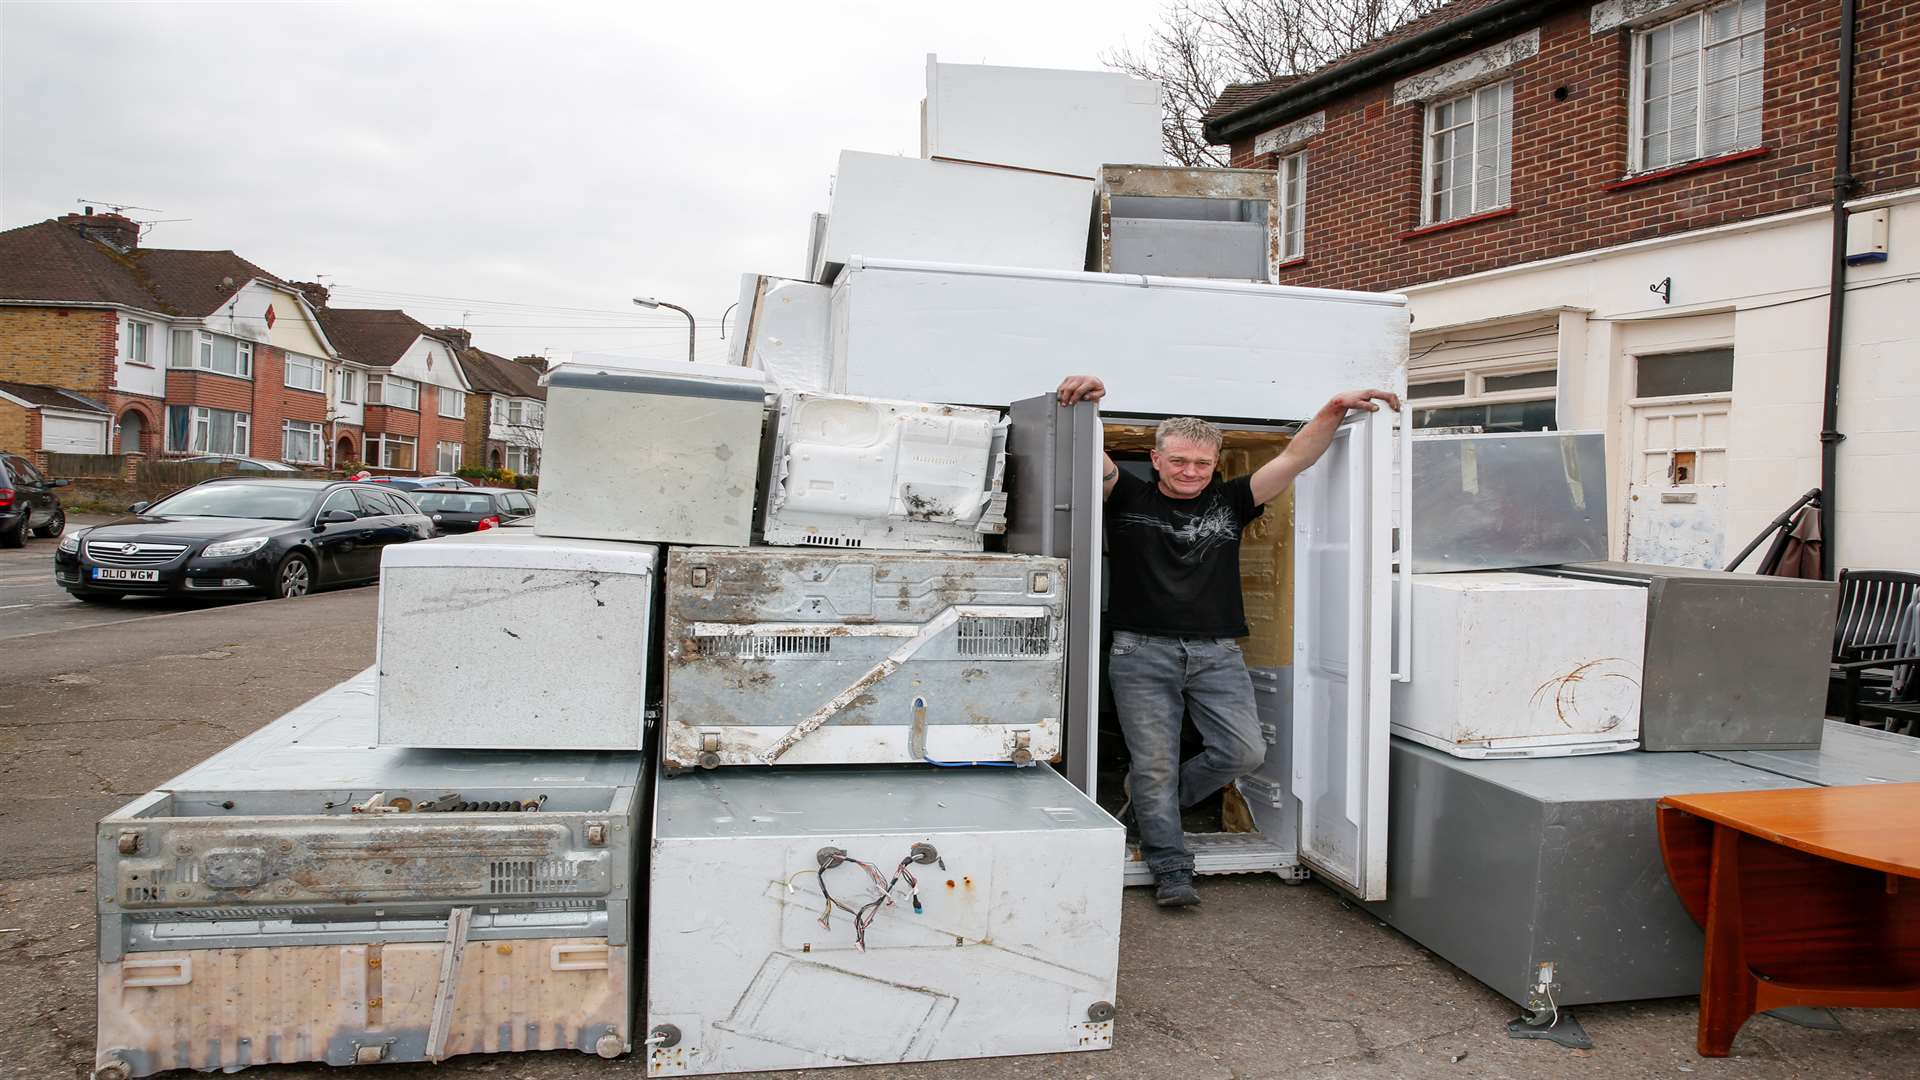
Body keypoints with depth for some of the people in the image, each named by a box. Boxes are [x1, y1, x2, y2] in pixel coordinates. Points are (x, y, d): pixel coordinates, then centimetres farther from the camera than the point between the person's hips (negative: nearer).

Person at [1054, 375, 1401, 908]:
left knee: (1244, 751, -5)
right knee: (1155, 762, -2)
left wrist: (1334, 409, -7)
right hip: (1143, 651, -3)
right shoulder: (1129, 499, 5)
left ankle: (1147, 805, 18)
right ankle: (1172, 870, 11)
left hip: (1217, 652, 3)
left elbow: (1294, 459, 5)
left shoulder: (1229, 502, 11)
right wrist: (1083, 403, -28)